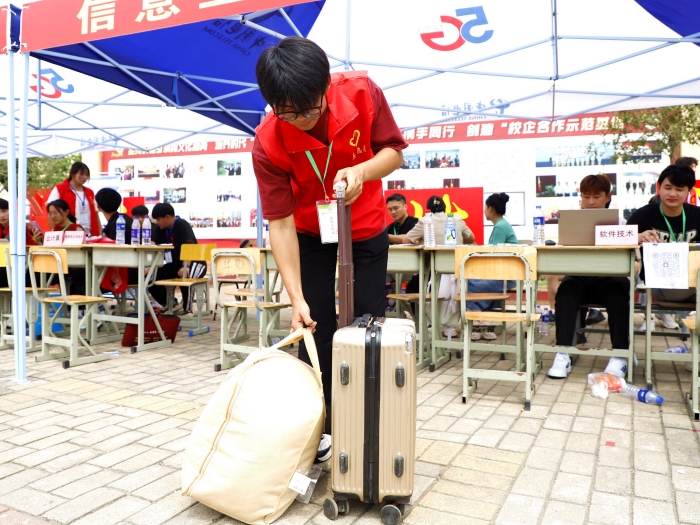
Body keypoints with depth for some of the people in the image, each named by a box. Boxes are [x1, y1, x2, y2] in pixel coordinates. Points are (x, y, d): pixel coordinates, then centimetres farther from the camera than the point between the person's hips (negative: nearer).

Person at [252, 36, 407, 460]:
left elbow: (394, 152, -12)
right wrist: (297, 298, -31)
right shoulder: (268, 143, -28)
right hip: (311, 235, -1)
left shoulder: (362, 93, -25)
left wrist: (362, 170, -35)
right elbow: (280, 223, -27)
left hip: (367, 229, 2)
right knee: (317, 329, -1)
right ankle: (318, 429, 16)